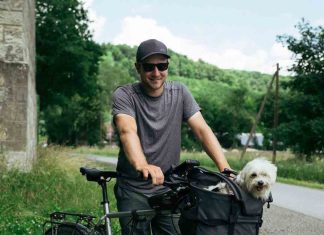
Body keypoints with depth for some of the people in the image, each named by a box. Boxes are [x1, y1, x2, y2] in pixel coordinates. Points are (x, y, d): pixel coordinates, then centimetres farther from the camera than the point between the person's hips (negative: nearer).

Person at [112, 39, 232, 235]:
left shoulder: (179, 93, 0)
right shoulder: (124, 95, -10)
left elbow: (202, 129, -8)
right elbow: (127, 131, -28)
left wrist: (224, 167, -23)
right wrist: (142, 166, -48)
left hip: (169, 189, 3)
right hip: (134, 190, -3)